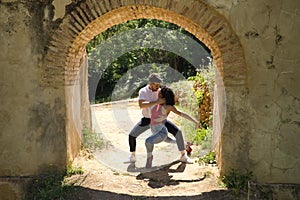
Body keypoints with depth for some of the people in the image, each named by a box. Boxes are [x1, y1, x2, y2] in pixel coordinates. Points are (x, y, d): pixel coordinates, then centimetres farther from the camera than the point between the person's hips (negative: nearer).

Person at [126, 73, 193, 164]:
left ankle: (183, 156, 0)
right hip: (147, 120, -1)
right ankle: (132, 157, 14)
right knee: (131, 135, -9)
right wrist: (156, 102, -42)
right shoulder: (143, 91, -17)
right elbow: (141, 105, -36)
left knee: (178, 132, -14)